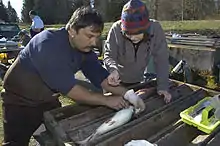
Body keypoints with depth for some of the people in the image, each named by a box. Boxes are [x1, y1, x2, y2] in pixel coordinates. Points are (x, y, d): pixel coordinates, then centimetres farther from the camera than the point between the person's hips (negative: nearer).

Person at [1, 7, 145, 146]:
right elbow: (69, 88, -35)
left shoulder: (84, 47, -10)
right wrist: (106, 100, -27)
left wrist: (127, 94, -22)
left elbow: (100, 75, -10)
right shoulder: (49, 44, -33)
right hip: (20, 102, -6)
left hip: (49, 100, 6)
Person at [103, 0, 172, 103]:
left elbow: (161, 59, -20)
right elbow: (108, 55, -22)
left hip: (138, 81, 2)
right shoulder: (116, 29, -28)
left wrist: (162, 86, -26)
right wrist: (113, 69, -43)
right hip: (117, 80, -1)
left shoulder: (155, 29, -24)